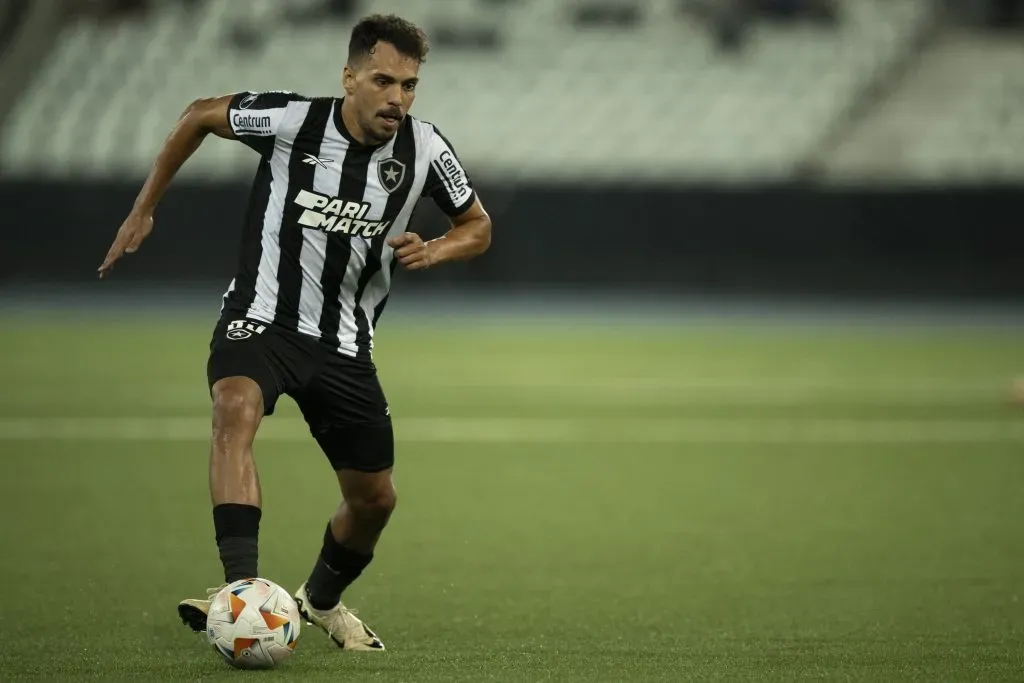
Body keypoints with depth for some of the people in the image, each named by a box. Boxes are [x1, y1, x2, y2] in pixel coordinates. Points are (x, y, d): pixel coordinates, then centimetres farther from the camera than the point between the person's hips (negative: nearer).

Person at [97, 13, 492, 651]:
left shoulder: (424, 149, -7)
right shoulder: (291, 119, -14)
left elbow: (478, 227, 8)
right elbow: (201, 115, 4)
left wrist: (434, 251, -14)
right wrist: (144, 208, 6)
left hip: (345, 345, 4)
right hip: (261, 319, -4)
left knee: (374, 499, 9)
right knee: (236, 409, -36)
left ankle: (321, 599, 41)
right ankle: (242, 585, -47)